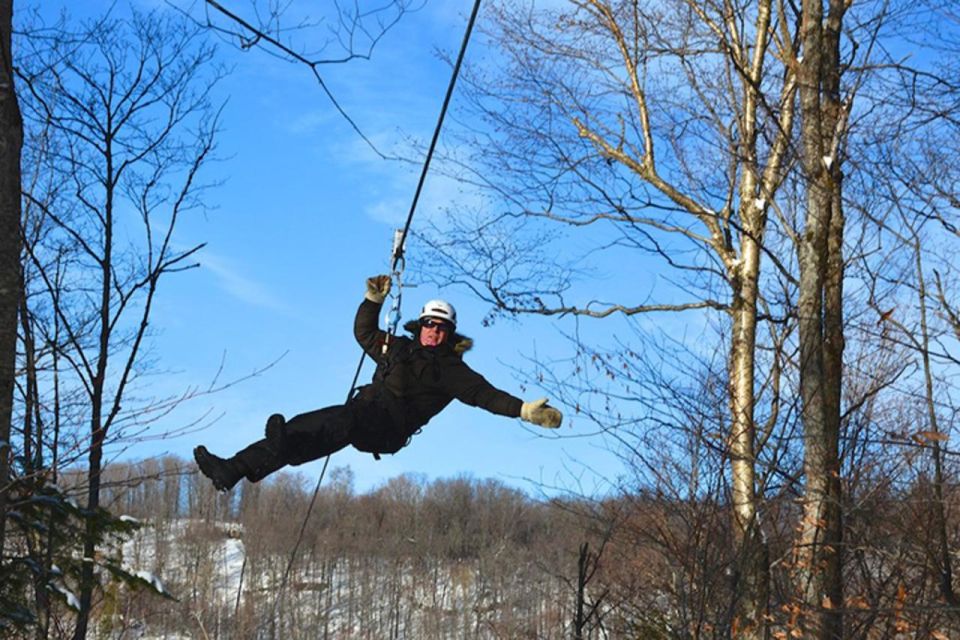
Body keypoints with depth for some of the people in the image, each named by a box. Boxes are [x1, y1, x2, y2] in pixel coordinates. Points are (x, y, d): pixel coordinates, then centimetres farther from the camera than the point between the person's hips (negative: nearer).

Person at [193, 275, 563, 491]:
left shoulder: (450, 369, 9)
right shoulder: (398, 347, 28)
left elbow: (484, 394, -2)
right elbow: (364, 332, 40)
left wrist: (524, 410, -15)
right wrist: (374, 299, 26)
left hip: (389, 428, -7)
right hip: (361, 417, 7)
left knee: (345, 419, -39)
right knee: (299, 425, -12)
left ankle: (283, 446, -67)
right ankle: (231, 470, -19)